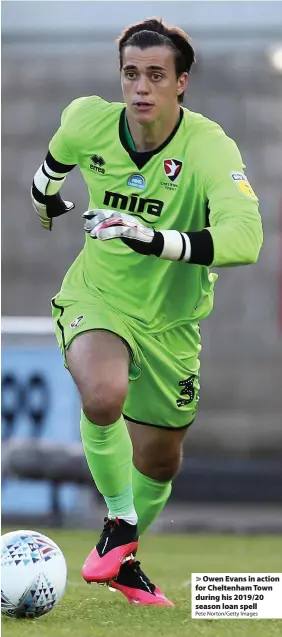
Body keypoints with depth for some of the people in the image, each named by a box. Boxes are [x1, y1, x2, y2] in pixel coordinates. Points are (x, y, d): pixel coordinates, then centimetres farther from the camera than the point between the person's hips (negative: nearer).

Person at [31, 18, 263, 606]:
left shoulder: (210, 148, -26)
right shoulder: (88, 121, -16)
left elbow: (245, 238, -41)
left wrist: (153, 237, -52)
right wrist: (45, 196, 30)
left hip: (170, 317, 1)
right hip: (95, 297, -1)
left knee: (160, 461, 13)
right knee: (104, 394, -32)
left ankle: (123, 561, 42)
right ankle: (120, 525, -8)